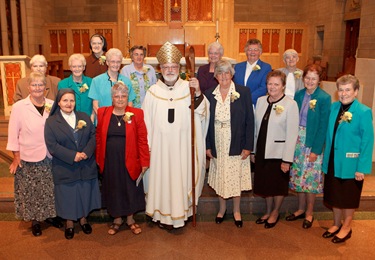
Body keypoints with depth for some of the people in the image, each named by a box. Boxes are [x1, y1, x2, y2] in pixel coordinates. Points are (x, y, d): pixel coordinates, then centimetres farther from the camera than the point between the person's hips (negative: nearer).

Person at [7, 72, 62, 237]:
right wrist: (16, 157, -6)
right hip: (28, 159, -2)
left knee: (50, 189, 15)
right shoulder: (19, 107, -7)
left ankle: (50, 215, 35)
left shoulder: (52, 105, 0)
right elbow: (13, 134, -4)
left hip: (50, 158, 2)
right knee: (31, 191, 10)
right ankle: (35, 220, 28)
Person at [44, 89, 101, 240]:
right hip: (65, 168, -2)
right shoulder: (51, 121, -4)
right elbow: (52, 145, -12)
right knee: (68, 196, 10)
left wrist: (86, 152, -18)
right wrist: (72, 156, -20)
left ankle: (83, 219, 34)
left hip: (86, 166, 3)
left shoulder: (84, 117, 5)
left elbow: (93, 136, -1)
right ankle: (69, 223, 29)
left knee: (85, 193, 14)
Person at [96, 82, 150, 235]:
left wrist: (144, 161, -8)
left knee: (130, 189, 11)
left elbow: (142, 139, -6)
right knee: (113, 189, 13)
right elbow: (99, 137, 4)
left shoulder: (136, 114, -4)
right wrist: (98, 158, 0)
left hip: (129, 161, -1)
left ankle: (130, 219, 31)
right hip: (110, 160, 2)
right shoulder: (103, 113, 2)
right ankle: (117, 219, 32)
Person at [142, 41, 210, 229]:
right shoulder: (153, 92, 0)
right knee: (161, 177, 7)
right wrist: (147, 146, 3)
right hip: (160, 145, 0)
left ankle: (181, 212, 27)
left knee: (182, 177, 8)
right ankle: (164, 214, 23)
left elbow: (202, 113, -8)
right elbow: (147, 121, 3)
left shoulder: (188, 88, -1)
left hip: (183, 145, 0)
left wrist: (198, 93, -23)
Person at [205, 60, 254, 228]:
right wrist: (207, 145, 0)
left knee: (236, 177, 9)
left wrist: (248, 146, -9)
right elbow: (207, 121, 4)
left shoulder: (243, 92, -5)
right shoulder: (209, 94, 1)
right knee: (219, 177, 12)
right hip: (218, 145, 2)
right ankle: (222, 208, 34)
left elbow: (250, 120, -5)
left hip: (236, 145, -2)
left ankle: (236, 210, 30)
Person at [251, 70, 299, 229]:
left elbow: (292, 134, -14)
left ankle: (275, 213, 35)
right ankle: (268, 211, 38)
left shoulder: (290, 104, -13)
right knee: (264, 183, 17)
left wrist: (287, 159, -15)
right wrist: (253, 150, 9)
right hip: (262, 150, 5)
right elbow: (256, 127, 6)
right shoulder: (261, 101, 2)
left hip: (279, 153, -4)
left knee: (278, 185, 13)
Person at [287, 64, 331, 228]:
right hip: (297, 139, 5)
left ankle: (309, 213, 20)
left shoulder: (324, 98, -10)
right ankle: (301, 209, 28)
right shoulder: (299, 95, 5)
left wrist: (316, 150, -14)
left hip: (313, 142, -5)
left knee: (311, 177, 4)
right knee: (298, 176, 12)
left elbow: (323, 125, -11)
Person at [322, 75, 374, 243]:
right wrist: (326, 157, 7)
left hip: (350, 163, -5)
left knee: (348, 198, 12)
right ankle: (336, 224, 37)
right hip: (333, 161, 5)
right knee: (334, 195, 17)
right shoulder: (334, 107, 2)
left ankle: (346, 228, 31)